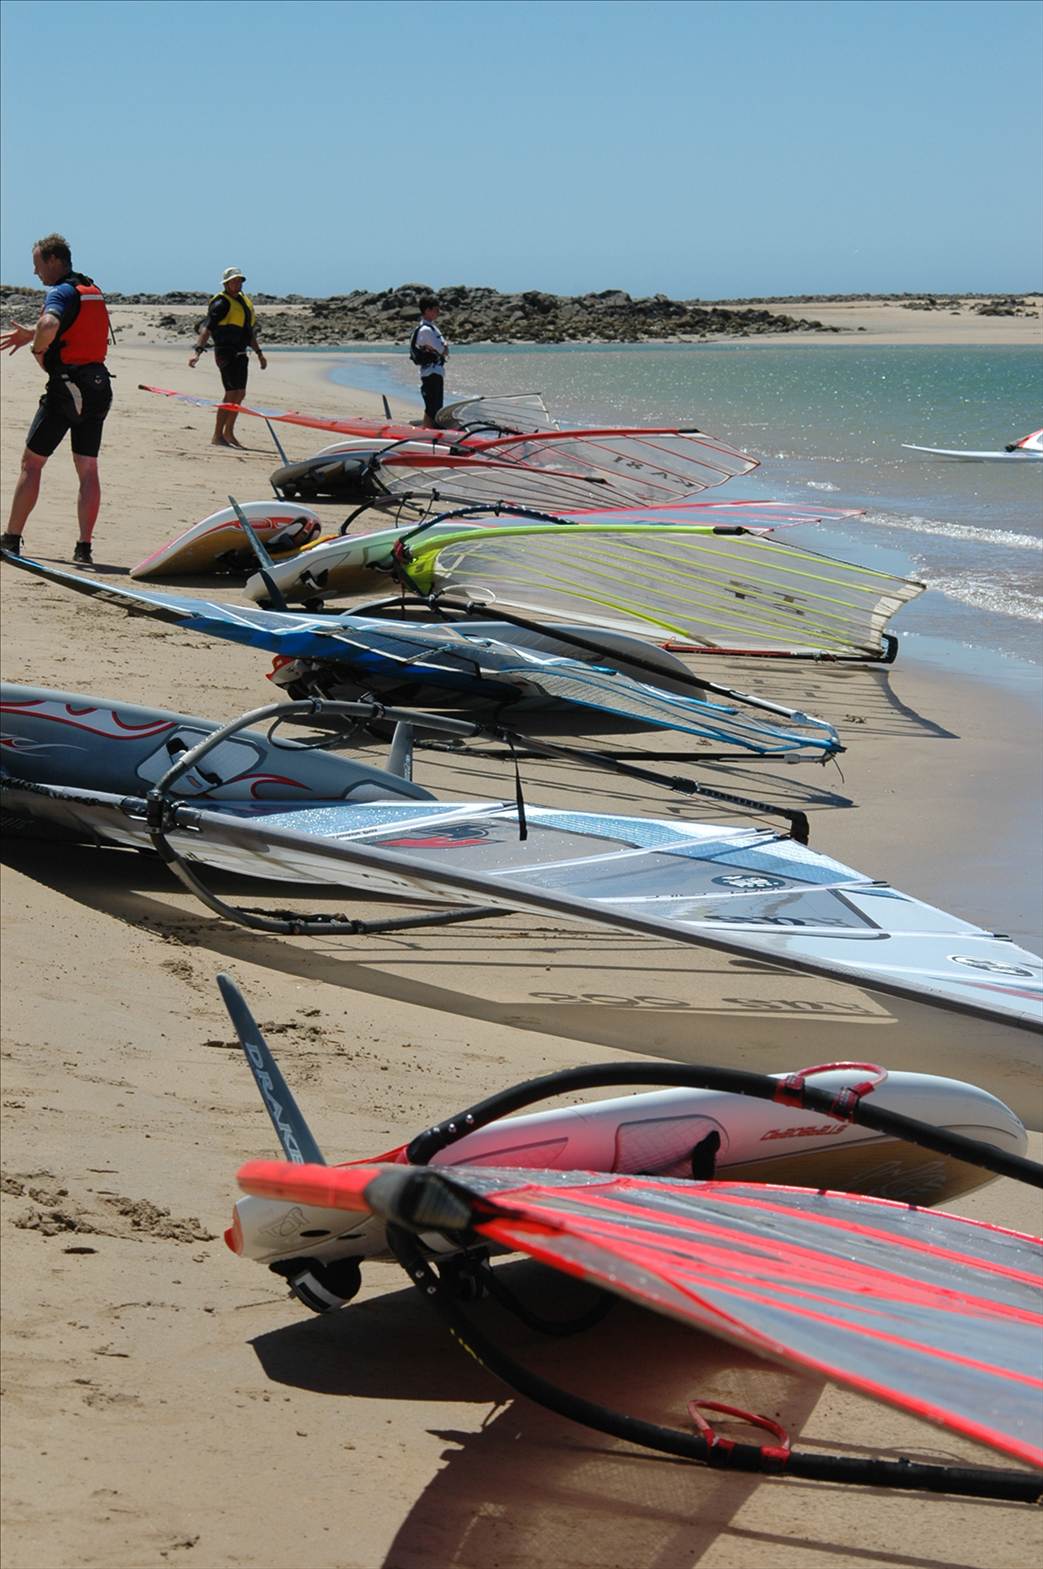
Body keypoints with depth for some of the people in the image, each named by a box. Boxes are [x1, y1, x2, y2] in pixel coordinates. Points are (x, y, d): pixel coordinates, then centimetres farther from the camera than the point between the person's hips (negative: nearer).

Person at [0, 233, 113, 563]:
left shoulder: (61, 292, -11)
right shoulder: (92, 290, 15)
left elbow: (49, 325, -33)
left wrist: (38, 350, -14)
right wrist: (30, 335, 27)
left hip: (66, 386, -7)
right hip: (98, 385, 7)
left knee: (31, 462, 3)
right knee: (88, 469, 5)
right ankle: (84, 547, 1)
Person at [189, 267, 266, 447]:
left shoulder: (244, 301, 17)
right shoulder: (221, 303, -10)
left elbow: (250, 331, 26)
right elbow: (207, 329, -19)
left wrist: (259, 353, 27)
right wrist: (198, 352, -30)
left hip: (240, 354, 9)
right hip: (226, 354, -9)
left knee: (240, 394, 13)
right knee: (232, 394, -12)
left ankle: (229, 433, 25)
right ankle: (217, 436, -8)